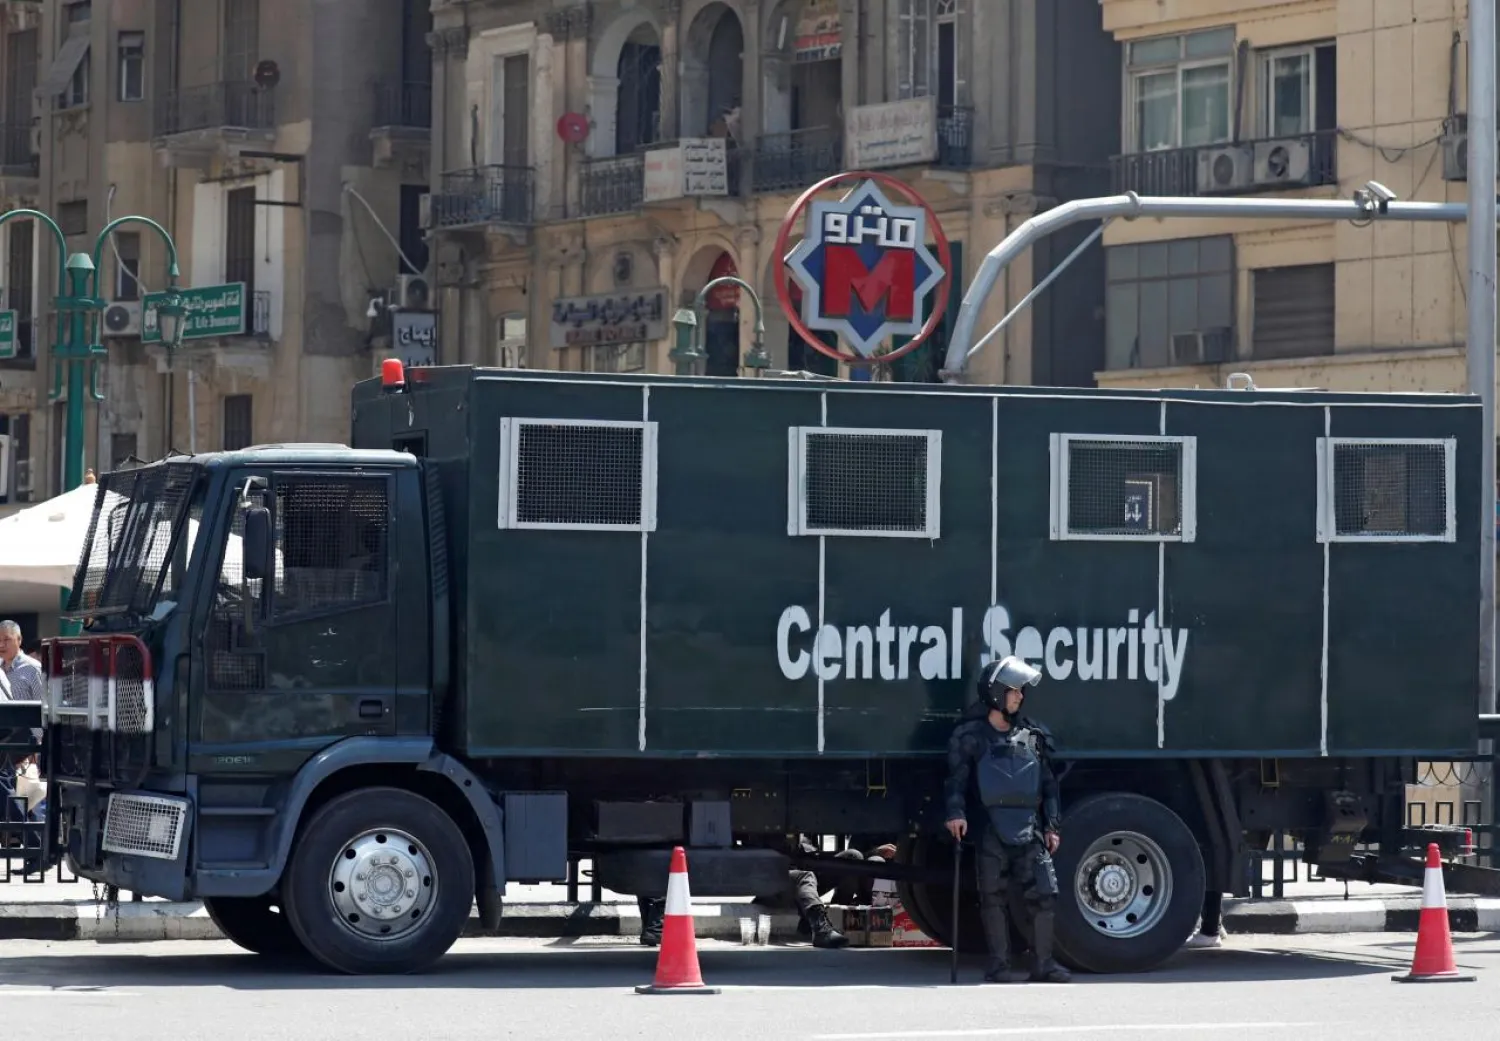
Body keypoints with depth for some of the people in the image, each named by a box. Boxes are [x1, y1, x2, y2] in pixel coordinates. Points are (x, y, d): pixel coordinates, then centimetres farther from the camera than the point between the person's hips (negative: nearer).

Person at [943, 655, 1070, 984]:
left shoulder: (1033, 736, 14)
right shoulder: (971, 737, 3)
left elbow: (1048, 784, 17)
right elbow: (957, 780, -1)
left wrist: (1052, 826, 10)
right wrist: (956, 813, -17)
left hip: (1029, 830, 3)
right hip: (991, 831, -3)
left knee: (1045, 894, -2)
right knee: (993, 897, 0)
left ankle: (1043, 962, 6)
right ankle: (999, 965, 6)